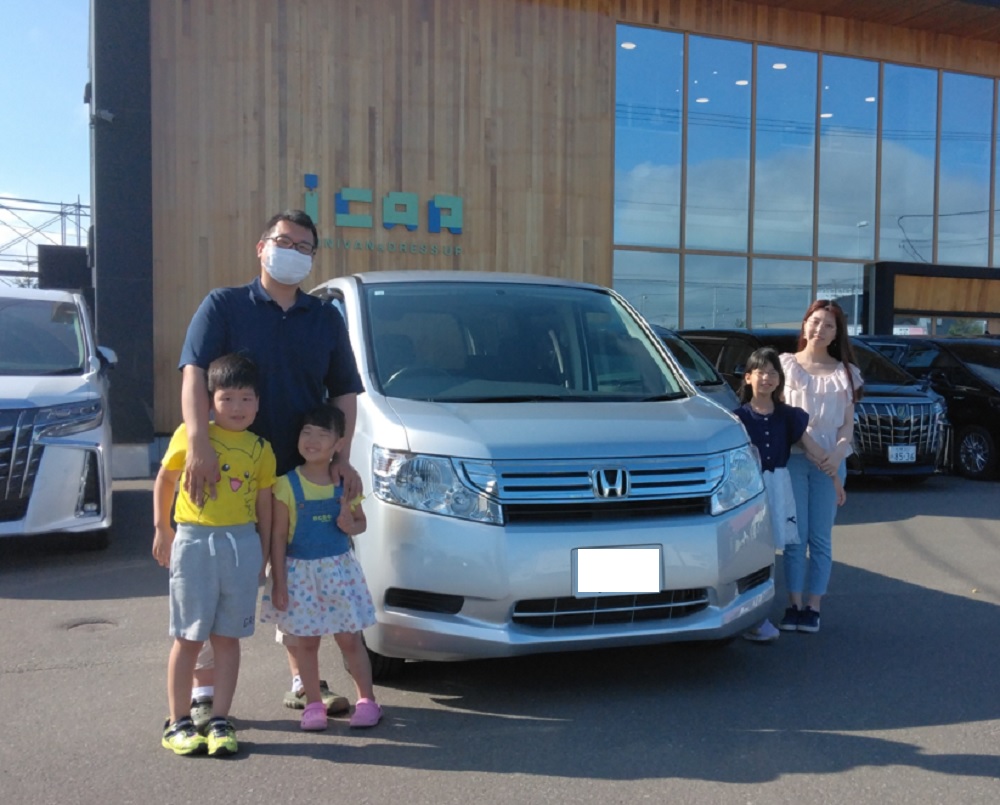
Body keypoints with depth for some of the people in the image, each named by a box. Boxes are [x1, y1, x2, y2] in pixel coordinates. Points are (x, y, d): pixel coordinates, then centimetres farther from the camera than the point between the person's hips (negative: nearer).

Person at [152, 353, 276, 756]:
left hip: (241, 545, 2)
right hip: (193, 542, -2)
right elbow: (164, 480, 8)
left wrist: (262, 554, 7)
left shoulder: (261, 450, 5)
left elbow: (264, 504, 9)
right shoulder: (190, 436, -1)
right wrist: (162, 529, 3)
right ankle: (178, 722, 17)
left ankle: (220, 721, 16)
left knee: (228, 638, 7)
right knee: (188, 638, 6)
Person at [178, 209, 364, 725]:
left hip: (304, 473, 4)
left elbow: (345, 393, 8)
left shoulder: (326, 319, 11)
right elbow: (194, 375, -12)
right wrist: (199, 446, -26)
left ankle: (303, 682, 27)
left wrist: (342, 459, -5)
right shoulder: (223, 306, 0)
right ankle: (204, 693, 12)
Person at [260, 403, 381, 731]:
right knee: (307, 642, 7)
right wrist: (279, 583, -9)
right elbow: (278, 536, -7)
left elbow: (360, 521, 12)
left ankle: (366, 699, 20)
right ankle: (313, 703, 22)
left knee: (350, 639, 6)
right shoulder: (287, 485, -8)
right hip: (300, 571, -1)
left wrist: (350, 526, -13)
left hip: (340, 569, 1)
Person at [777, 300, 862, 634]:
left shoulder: (845, 373, 11)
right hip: (793, 457, -1)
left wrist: (837, 453, -10)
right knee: (795, 536, -2)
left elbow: (848, 423, 8)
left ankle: (812, 608, 7)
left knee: (820, 538, 2)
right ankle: (793, 606, 3)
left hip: (830, 461, 1)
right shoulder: (786, 363, 8)